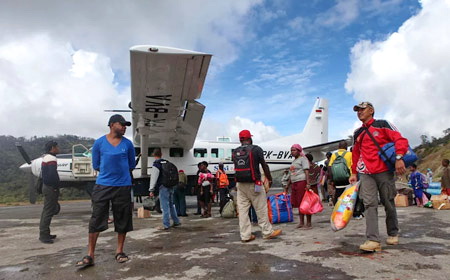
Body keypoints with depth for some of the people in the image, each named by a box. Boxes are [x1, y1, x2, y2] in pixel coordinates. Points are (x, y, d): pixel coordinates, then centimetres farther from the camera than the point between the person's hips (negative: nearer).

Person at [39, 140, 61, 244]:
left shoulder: (45, 158, 16)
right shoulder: (52, 159, -17)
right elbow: (53, 175, -26)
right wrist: (56, 188, -16)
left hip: (46, 186, 11)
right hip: (51, 189, -11)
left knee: (46, 211, 15)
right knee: (48, 212, -6)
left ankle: (44, 233, 22)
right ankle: (44, 235, -2)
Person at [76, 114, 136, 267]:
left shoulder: (128, 144, 4)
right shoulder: (99, 143, 0)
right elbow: (96, 165, 7)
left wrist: (120, 172, 11)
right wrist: (109, 171, 8)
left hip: (123, 186, 2)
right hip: (102, 185, -1)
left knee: (123, 220, 7)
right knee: (96, 220, -2)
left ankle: (119, 251, 21)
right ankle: (90, 255, 7)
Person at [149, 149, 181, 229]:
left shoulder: (156, 164, -8)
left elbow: (154, 178, -11)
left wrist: (151, 190, -9)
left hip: (163, 187, -7)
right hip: (170, 187, 7)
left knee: (165, 207, -4)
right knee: (171, 205, 18)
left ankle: (166, 225, 0)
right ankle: (176, 221, 25)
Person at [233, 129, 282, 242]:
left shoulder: (235, 152, 7)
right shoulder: (256, 149, -4)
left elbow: (237, 168, 10)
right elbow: (264, 165, -1)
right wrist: (269, 179, 10)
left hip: (240, 184, 4)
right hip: (253, 184, -4)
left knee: (242, 209, 6)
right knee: (261, 208, 6)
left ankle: (245, 235, 11)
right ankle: (267, 232, 15)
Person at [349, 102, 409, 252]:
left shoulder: (382, 124, 3)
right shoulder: (357, 133, 18)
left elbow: (400, 139, -7)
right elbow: (355, 154, 23)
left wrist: (398, 158, -21)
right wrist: (354, 173, 18)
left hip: (384, 171, -3)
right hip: (365, 173, 4)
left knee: (388, 204, 7)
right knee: (370, 204, -9)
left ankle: (393, 234, 27)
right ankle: (373, 240, -13)